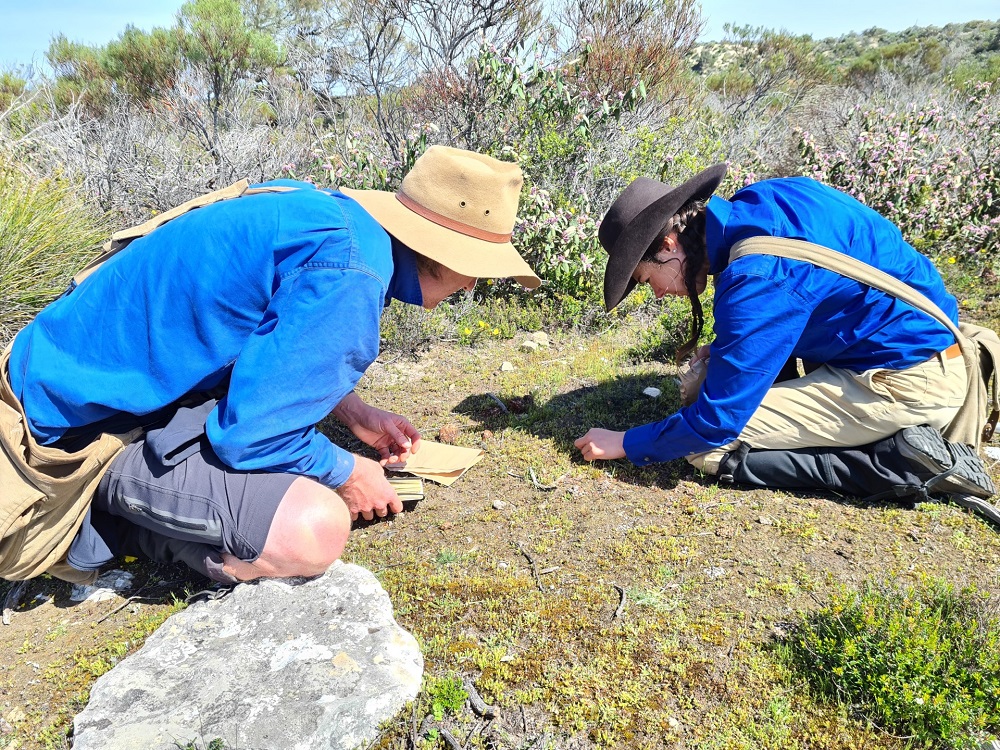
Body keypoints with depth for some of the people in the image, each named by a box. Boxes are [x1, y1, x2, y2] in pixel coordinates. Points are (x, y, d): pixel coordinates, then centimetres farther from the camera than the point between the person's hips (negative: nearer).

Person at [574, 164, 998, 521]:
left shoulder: (756, 276, -26)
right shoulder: (758, 202, 1)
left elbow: (716, 423, -21)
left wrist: (626, 444, -7)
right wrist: (726, 350, 7)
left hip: (908, 383, -10)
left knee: (709, 449, -13)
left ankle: (902, 462, -8)